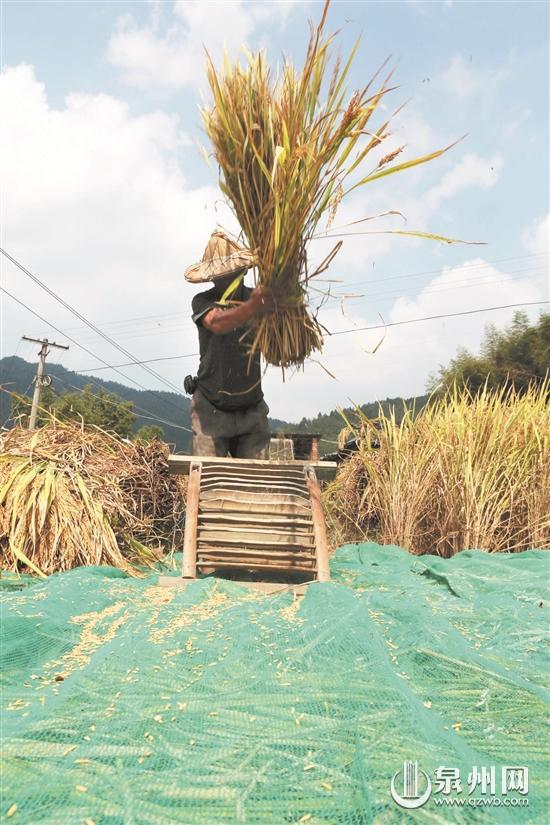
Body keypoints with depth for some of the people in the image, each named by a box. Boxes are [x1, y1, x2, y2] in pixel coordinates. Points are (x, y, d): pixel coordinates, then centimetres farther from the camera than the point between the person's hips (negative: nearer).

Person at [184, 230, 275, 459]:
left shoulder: (258, 298, -1)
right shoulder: (203, 301, -5)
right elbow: (216, 323, -28)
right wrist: (253, 307, -47)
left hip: (252, 412, 2)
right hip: (211, 412, -1)